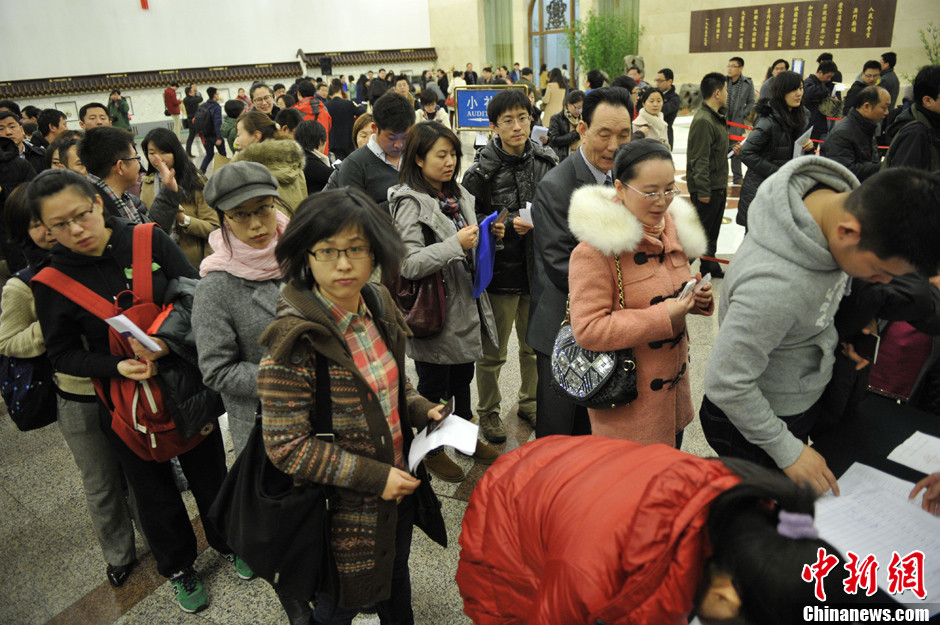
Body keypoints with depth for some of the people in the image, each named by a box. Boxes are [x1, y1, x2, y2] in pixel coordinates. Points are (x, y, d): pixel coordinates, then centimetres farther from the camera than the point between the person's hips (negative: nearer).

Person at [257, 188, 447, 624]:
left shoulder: (378, 304, -5)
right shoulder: (293, 340, -27)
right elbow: (286, 446, -24)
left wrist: (420, 410, -7)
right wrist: (374, 476, -23)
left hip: (399, 489, 6)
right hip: (344, 507, -6)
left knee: (396, 585, 30)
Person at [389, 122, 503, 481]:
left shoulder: (458, 195, 9)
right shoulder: (410, 203, -16)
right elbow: (408, 264, -25)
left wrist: (489, 236, 2)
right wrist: (456, 244, -28)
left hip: (465, 304, 8)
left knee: (463, 377, 22)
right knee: (433, 385, 10)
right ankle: (432, 450, 30)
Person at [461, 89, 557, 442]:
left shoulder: (546, 161, 1)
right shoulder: (482, 171, -11)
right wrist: (509, 225, -20)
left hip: (538, 269, 4)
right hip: (501, 272, -4)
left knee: (535, 345, 18)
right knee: (493, 352, 8)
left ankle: (529, 402, 40)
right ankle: (488, 411, 29)